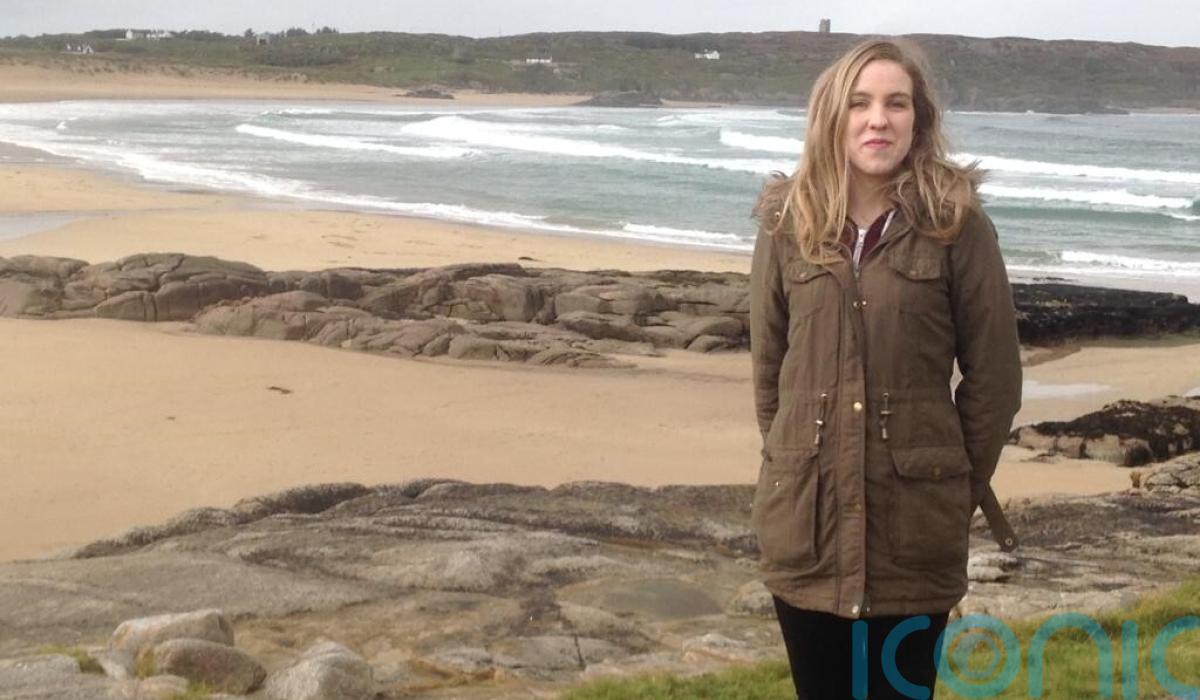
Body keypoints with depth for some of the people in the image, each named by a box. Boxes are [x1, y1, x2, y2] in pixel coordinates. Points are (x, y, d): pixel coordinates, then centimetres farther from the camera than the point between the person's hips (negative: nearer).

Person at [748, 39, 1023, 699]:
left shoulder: (957, 224, -6)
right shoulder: (788, 222, 2)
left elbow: (993, 373, -1)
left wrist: (962, 484, 2)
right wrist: (790, 462, 10)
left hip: (913, 520, -2)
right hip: (805, 514, 3)